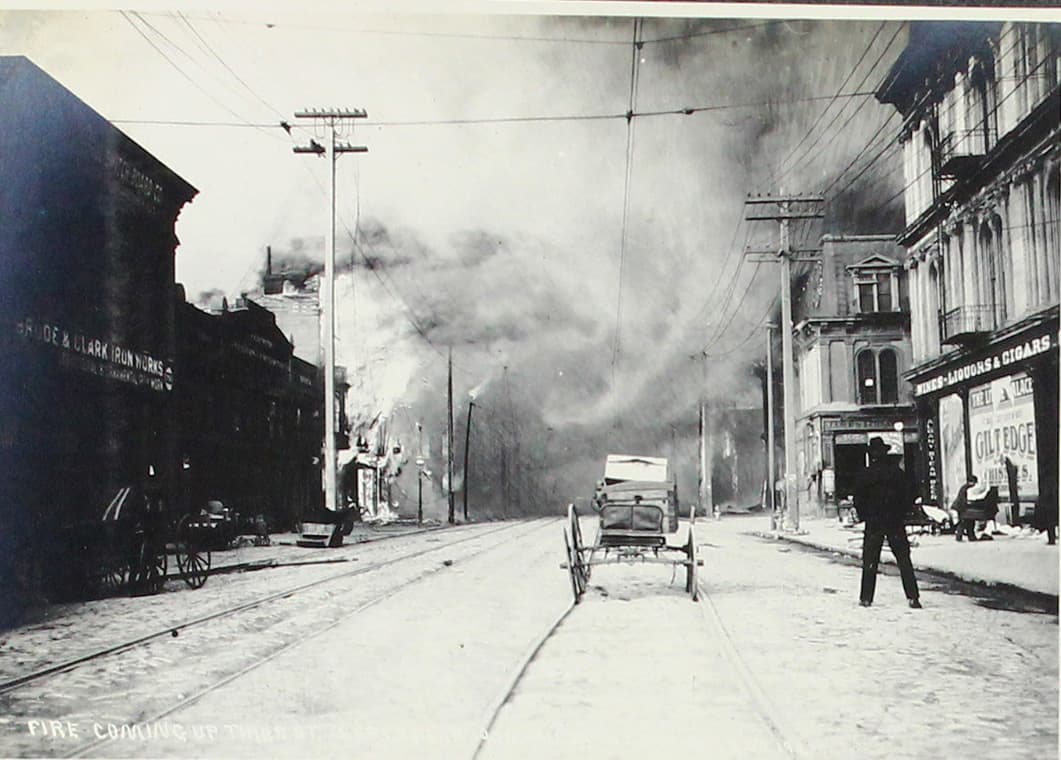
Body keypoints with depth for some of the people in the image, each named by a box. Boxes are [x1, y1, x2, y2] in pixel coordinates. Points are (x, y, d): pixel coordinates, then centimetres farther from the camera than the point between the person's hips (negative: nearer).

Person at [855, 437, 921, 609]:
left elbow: (858, 501, -3)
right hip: (895, 523, 1)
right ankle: (913, 597, -2)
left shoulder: (864, 475, -6)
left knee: (870, 562, 6)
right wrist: (901, 515, 13)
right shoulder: (897, 472, -2)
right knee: (904, 560, 4)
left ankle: (866, 598, 6)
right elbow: (906, 497, 1)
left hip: (873, 523, -1)